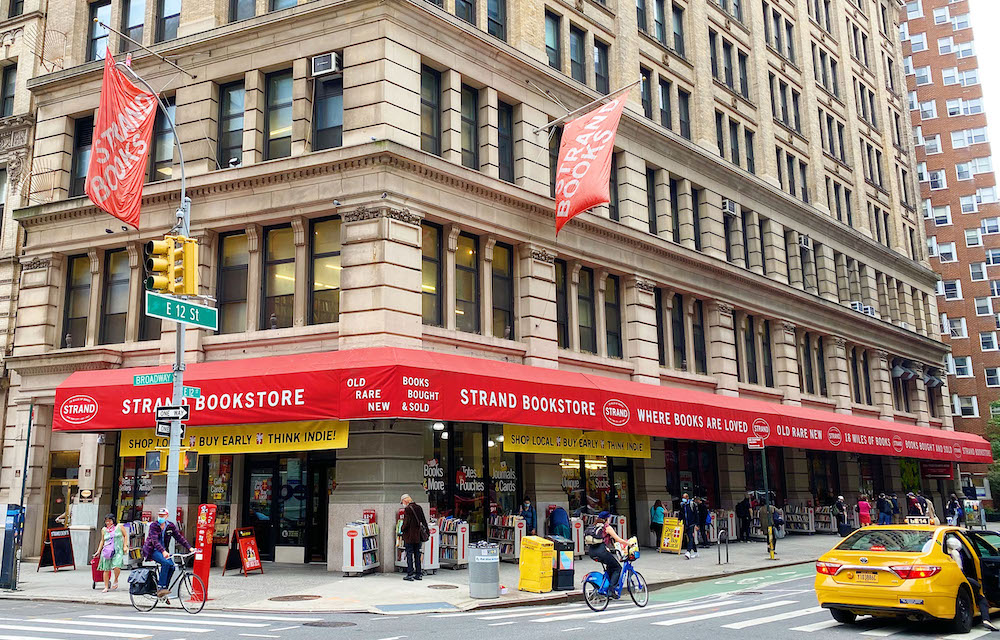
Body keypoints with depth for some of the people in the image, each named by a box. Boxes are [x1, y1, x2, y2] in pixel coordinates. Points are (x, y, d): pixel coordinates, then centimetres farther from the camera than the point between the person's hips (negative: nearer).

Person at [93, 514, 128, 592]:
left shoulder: (119, 527, 6)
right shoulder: (104, 530, 12)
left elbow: (125, 536, 11)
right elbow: (102, 541, 21)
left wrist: (125, 546, 1)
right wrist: (98, 551, 18)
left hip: (118, 550, -3)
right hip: (107, 551, 3)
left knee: (116, 567, -21)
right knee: (106, 569, 0)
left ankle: (116, 581, 5)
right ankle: (106, 587, 10)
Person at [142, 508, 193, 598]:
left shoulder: (171, 526, 1)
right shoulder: (154, 526, -14)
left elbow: (179, 537, -1)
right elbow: (155, 541, -27)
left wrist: (189, 548, -13)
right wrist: (163, 551, -43)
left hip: (163, 550, 5)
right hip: (152, 550, -5)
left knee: (171, 566, -16)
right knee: (166, 563, -29)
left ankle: (163, 588, -4)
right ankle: (161, 588, -27)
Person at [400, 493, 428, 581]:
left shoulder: (407, 509, -13)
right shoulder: (418, 507, 8)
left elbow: (406, 522, -17)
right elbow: (423, 520, 11)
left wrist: (402, 530, 0)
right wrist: (426, 529, 18)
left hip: (409, 536, -6)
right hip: (418, 536, 6)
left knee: (409, 555, 0)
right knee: (417, 554, 13)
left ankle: (410, 575, -1)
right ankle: (419, 574, 15)